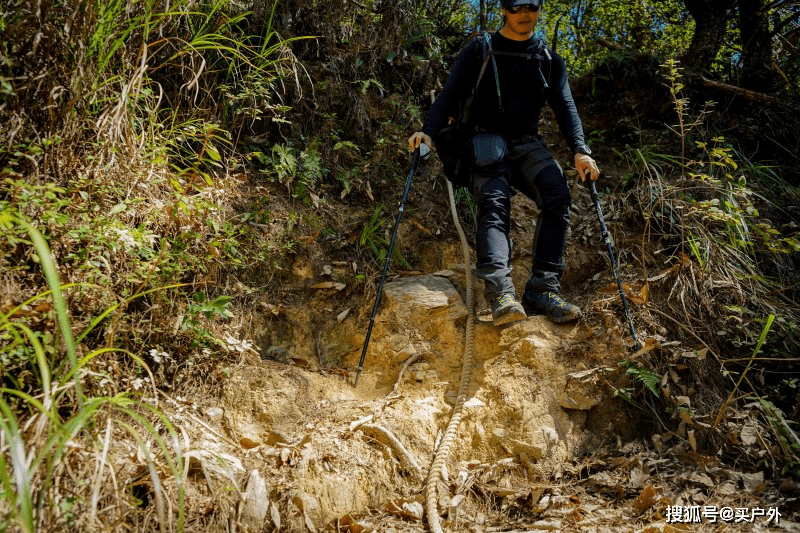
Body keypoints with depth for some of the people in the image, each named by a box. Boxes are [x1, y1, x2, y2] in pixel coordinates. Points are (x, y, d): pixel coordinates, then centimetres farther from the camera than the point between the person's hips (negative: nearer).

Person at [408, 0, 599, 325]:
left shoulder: (550, 61, 16)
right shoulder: (480, 51, 7)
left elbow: (565, 107, 9)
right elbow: (450, 95, 0)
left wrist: (580, 151, -9)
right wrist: (428, 131, -19)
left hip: (528, 145, 3)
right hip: (487, 142, -2)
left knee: (557, 195, -25)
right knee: (494, 205, -28)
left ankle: (541, 290, -27)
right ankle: (501, 294, -41)